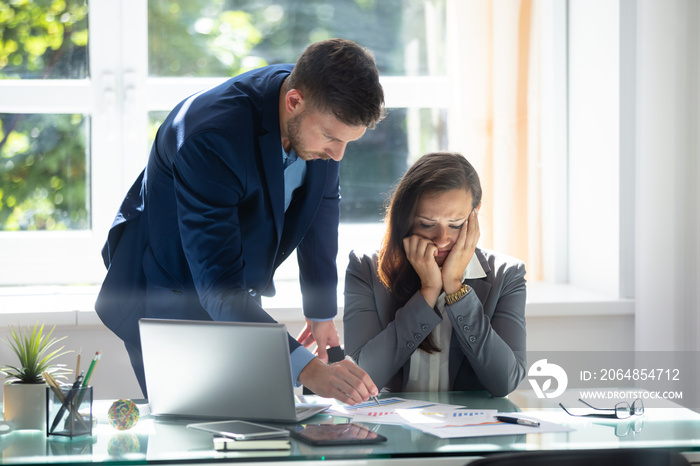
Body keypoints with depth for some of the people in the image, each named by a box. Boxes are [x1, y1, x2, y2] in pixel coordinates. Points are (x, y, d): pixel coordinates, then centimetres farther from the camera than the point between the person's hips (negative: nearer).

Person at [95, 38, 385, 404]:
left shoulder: (322, 110, -15)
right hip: (164, 300, -6)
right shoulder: (210, 138, -37)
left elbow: (321, 200, 6)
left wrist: (322, 310, 10)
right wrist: (309, 370, -47)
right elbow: (220, 287, -40)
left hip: (238, 302, 6)